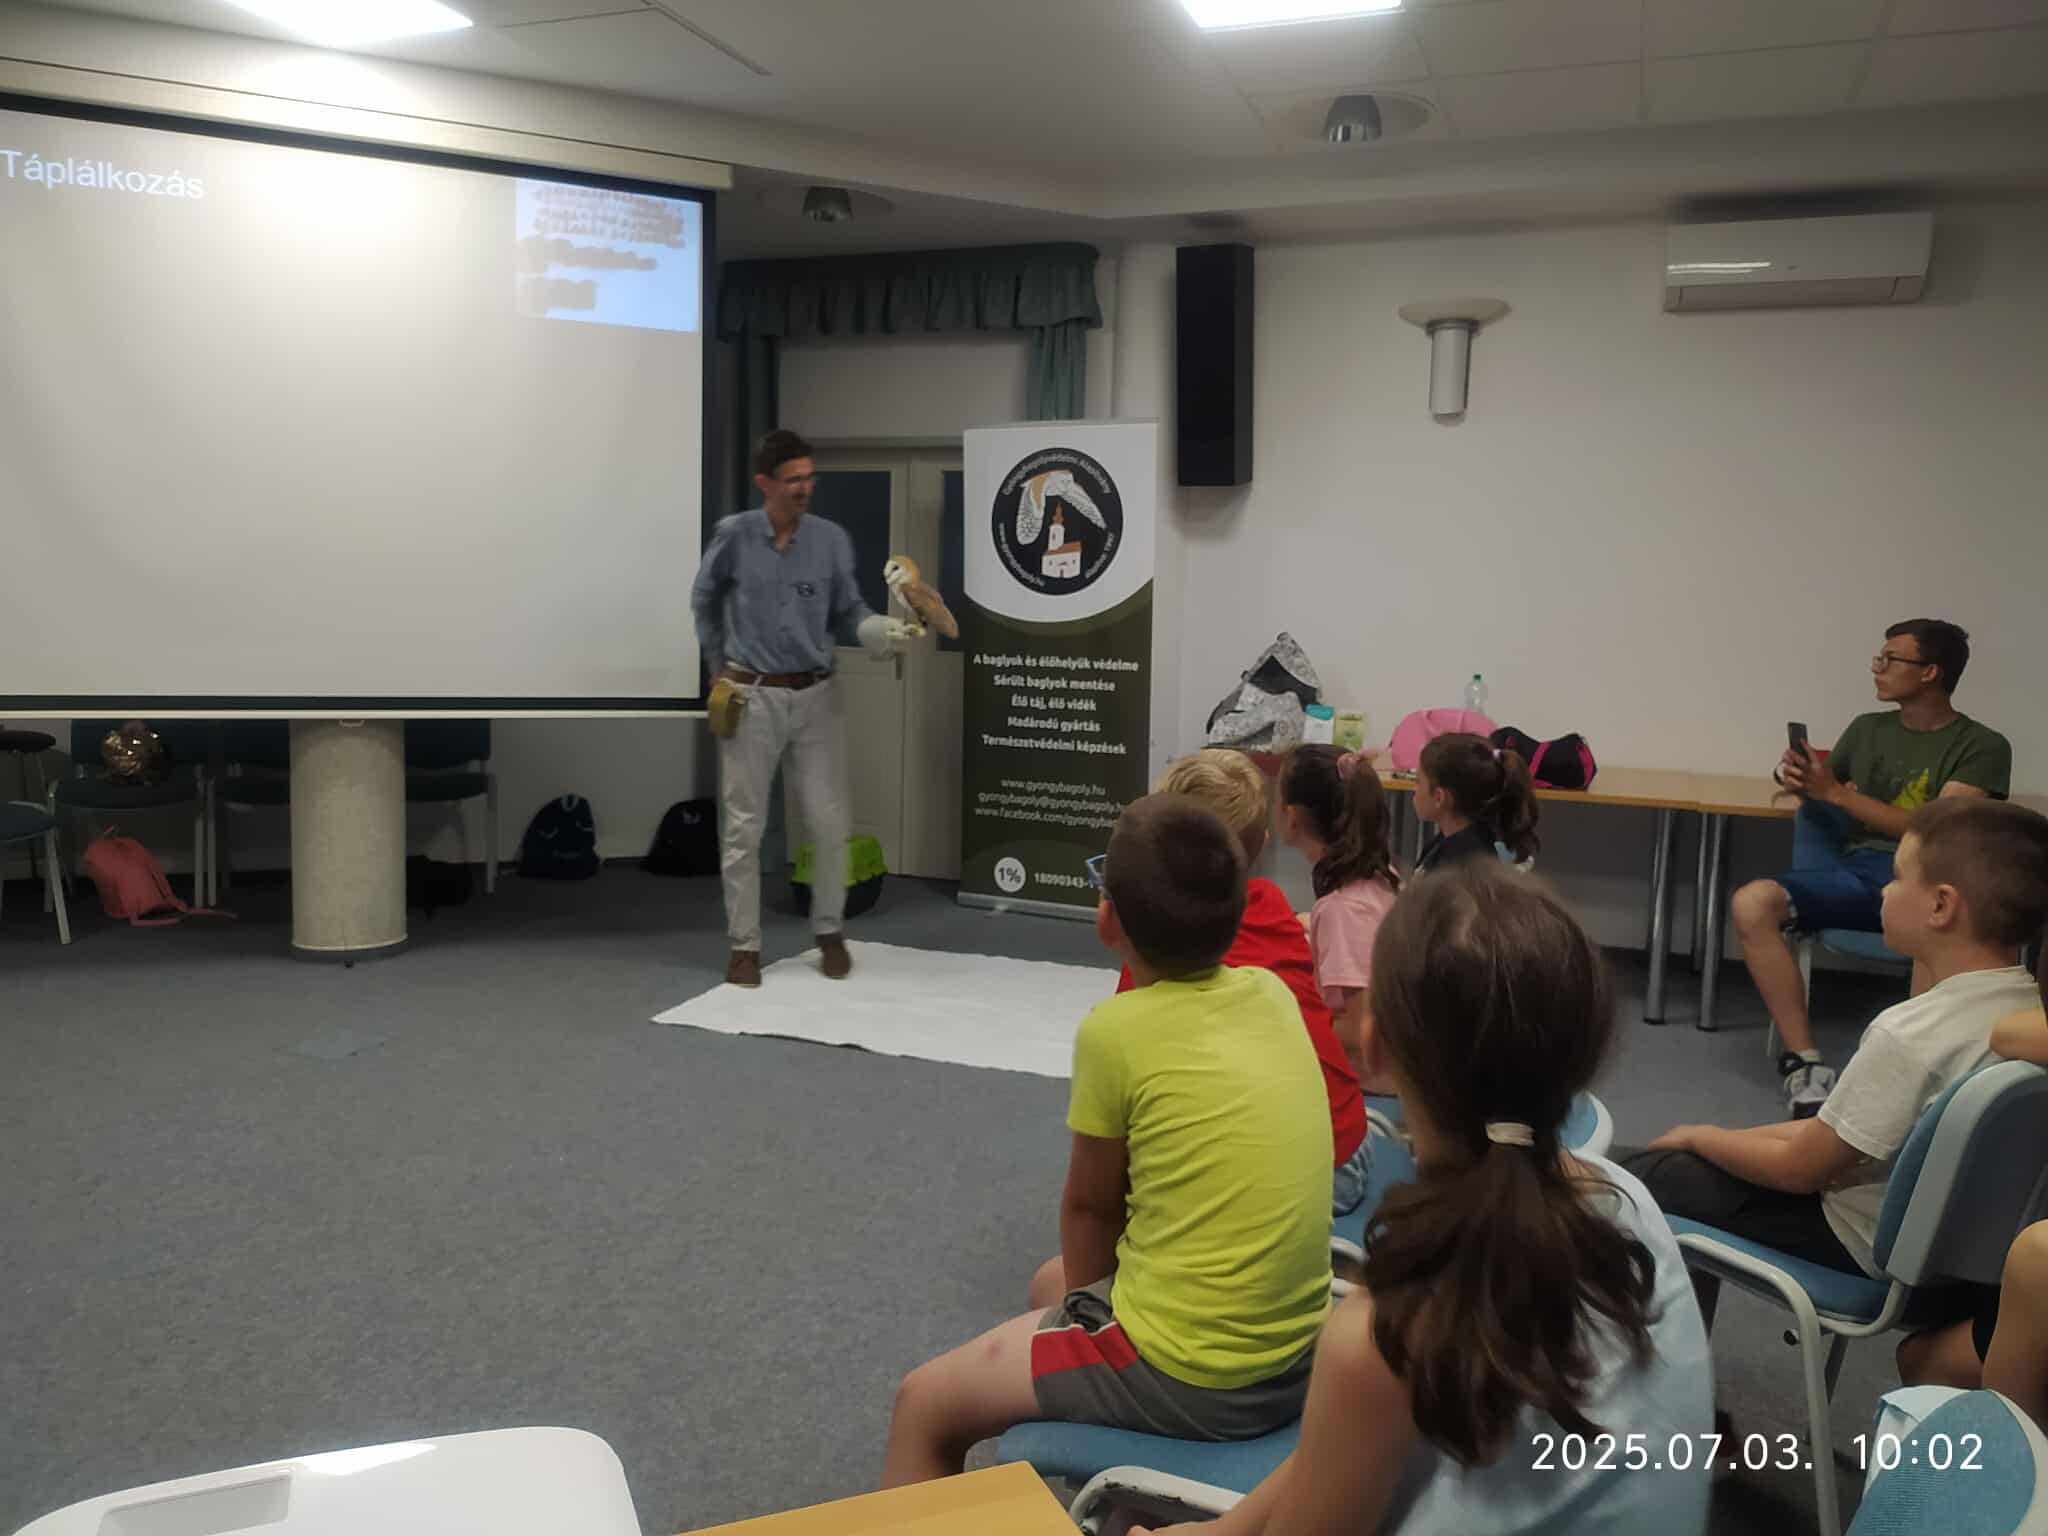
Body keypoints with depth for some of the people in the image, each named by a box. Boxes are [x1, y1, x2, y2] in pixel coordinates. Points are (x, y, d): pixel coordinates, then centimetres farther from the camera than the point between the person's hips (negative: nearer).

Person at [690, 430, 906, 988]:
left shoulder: (831, 539, -2)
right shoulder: (734, 535, -5)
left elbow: (848, 614, 0)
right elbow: (703, 603, 11)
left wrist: (883, 630, -20)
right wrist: (719, 669, 11)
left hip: (817, 695, 2)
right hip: (751, 696, -1)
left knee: (830, 822, 3)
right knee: (744, 826, 4)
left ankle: (830, 932, 23)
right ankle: (744, 945, 16)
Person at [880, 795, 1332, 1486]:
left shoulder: (1116, 1030, -18)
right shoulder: (1272, 993, -1)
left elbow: (1087, 1207, -2)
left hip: (1188, 1375, -7)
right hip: (1297, 1352, 8)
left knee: (922, 1405, 10)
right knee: (1051, 1283, 30)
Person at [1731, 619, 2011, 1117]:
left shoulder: (1982, 746, 4)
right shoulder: (1867, 729, 20)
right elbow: (1826, 805, 23)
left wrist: (1837, 792, -12)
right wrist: (1800, 781, -2)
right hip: (1858, 873, 4)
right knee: (1751, 903, -26)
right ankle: (1806, 1064, -28)